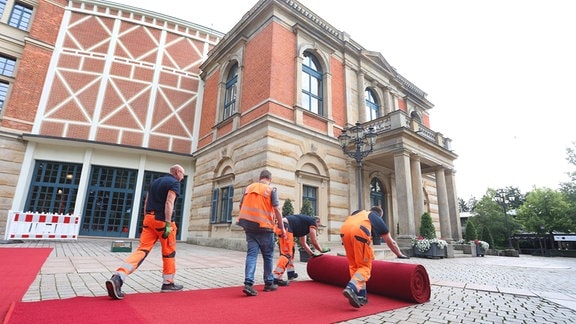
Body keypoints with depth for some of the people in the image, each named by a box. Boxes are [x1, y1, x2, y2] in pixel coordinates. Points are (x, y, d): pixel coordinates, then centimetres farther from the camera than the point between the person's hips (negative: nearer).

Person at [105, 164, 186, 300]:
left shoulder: (155, 181, 21)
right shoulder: (174, 183, -5)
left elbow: (146, 203, 20)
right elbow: (169, 202, -18)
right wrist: (168, 224, -22)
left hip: (149, 218, 7)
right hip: (162, 220, -7)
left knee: (142, 249, 1)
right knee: (169, 252, 7)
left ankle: (117, 277, -17)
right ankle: (168, 283, 16)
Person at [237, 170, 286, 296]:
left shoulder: (248, 188, 11)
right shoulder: (271, 190, -3)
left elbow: (241, 206, 16)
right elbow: (276, 209, -10)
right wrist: (282, 227, -5)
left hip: (249, 226, 4)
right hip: (264, 227, -4)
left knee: (251, 254, 5)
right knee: (268, 256, 10)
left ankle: (248, 283, -8)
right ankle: (269, 283, 21)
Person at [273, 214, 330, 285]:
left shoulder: (304, 224, 33)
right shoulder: (312, 221, 10)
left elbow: (303, 243, 36)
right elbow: (314, 241, 6)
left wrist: (312, 253, 37)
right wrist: (321, 250, 20)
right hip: (285, 227, -10)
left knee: (290, 250, 24)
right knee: (287, 253, -10)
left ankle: (291, 273, 31)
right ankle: (276, 278, -16)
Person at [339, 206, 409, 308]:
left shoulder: (358, 212, 40)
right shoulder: (378, 219, 31)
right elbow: (391, 242, 40)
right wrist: (400, 255, 58)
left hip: (344, 229, 4)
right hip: (359, 231, -4)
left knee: (353, 265, 17)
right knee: (364, 266, 5)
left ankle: (360, 296, 17)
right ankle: (351, 288, -17)